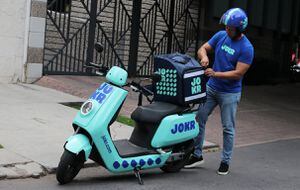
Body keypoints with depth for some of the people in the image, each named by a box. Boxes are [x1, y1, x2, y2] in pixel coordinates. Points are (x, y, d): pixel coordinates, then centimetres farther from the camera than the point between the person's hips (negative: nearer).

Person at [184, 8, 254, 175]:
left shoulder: (246, 48, -15)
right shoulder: (221, 36, 1)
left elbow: (238, 73, -18)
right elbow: (202, 49, 6)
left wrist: (215, 74, -25)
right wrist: (204, 56, -18)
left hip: (230, 93, -5)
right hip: (211, 87, 5)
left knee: (228, 128, 4)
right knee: (199, 119, 4)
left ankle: (225, 161, 17)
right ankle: (197, 155, 15)